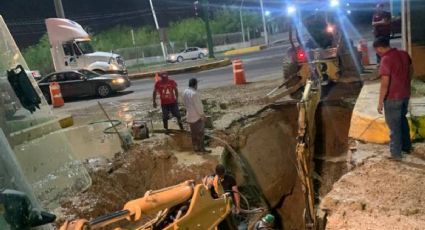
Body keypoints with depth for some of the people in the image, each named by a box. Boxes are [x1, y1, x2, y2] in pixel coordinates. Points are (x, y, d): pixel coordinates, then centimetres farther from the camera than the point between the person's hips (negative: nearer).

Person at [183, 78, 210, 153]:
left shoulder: (185, 92, 2)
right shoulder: (194, 93, -24)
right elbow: (198, 106, -21)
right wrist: (202, 115, -11)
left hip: (189, 116, 8)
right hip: (197, 116, -8)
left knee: (194, 133, 16)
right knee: (200, 133, 4)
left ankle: (195, 147, 24)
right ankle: (201, 148, 10)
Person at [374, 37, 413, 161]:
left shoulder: (386, 59, -23)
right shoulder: (404, 54, 2)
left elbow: (385, 83, -25)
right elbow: (411, 70, 17)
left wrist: (380, 102, -18)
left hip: (393, 98, -8)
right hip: (405, 95, 8)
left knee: (394, 125, 4)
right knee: (402, 120, 25)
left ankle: (396, 153, 15)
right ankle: (407, 146, 38)